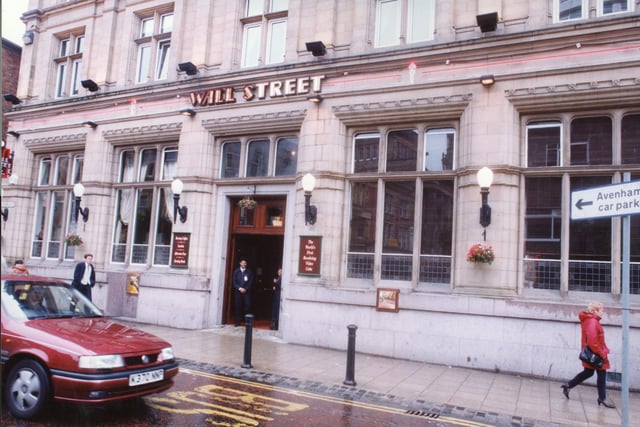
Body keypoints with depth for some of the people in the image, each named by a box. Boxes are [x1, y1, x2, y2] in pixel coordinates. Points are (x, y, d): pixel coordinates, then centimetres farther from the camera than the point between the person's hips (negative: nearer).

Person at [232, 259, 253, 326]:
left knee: (248, 305, -11)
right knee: (237, 306, -1)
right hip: (238, 291, 1)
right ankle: (238, 321, 5)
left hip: (246, 291, -1)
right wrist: (239, 288, -9)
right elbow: (234, 281, 3)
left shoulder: (249, 272, 7)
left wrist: (245, 289, -9)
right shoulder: (236, 271, 9)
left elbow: (250, 282, 3)